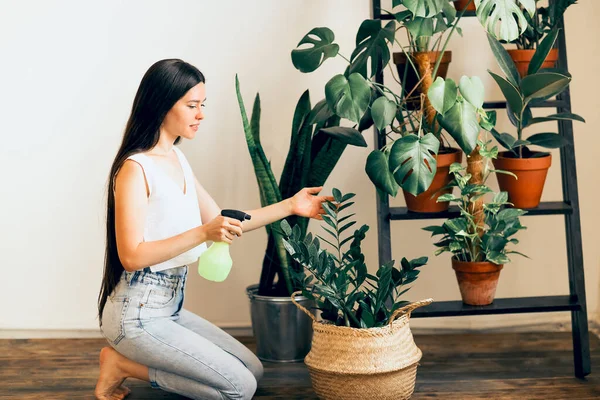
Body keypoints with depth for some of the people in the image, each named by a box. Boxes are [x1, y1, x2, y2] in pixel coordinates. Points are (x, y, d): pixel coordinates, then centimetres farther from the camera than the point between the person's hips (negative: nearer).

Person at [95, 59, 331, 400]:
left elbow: (221, 221, 11)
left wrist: (290, 206, 7)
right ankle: (122, 364, 1)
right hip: (138, 316, -9)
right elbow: (131, 256, -22)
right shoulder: (135, 168, -18)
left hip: (171, 308, 9)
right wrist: (203, 233, -29)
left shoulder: (178, 159, 8)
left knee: (253, 370, 13)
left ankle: (132, 361, 13)